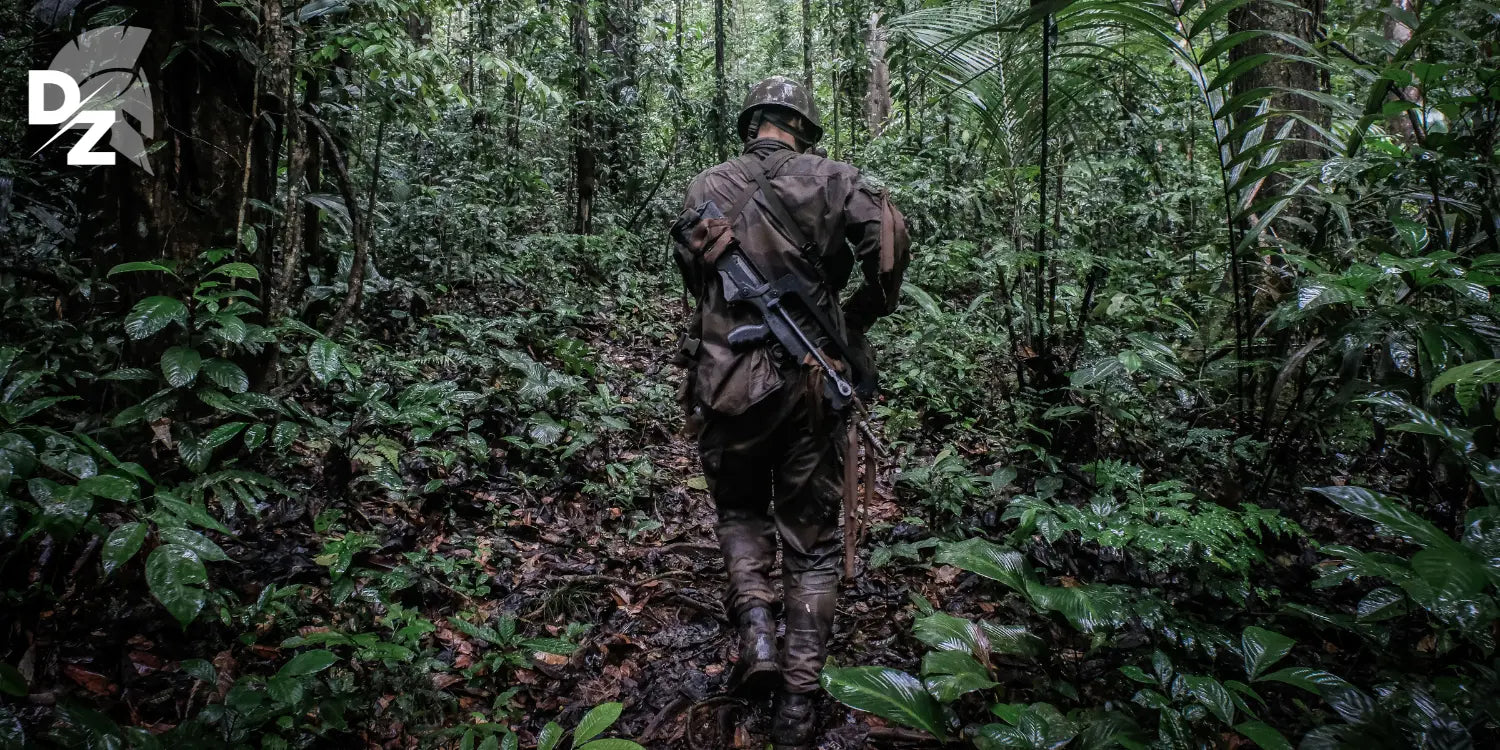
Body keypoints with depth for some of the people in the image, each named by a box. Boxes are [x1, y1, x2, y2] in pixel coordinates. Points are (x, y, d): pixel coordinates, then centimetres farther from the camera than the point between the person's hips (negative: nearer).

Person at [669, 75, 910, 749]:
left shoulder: (705, 189, 7)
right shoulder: (830, 179, 1)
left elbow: (692, 276, 13)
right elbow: (889, 236, -13)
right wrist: (859, 317, 1)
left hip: (728, 384, 1)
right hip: (812, 383, -1)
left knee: (740, 510, 25)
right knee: (812, 540, 11)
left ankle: (756, 630, 4)